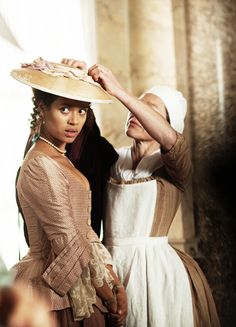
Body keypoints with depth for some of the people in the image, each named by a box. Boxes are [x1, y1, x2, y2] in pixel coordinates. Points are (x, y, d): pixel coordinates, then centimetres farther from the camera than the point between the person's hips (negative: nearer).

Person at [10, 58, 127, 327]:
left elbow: (85, 231, 6)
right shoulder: (40, 167, -18)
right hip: (57, 295, -8)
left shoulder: (61, 161, 10)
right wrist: (109, 296, -10)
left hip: (79, 292, 8)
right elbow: (69, 244, -19)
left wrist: (116, 285, -1)